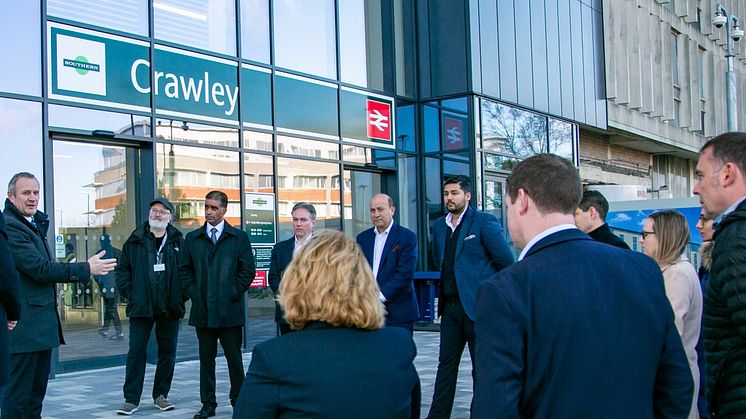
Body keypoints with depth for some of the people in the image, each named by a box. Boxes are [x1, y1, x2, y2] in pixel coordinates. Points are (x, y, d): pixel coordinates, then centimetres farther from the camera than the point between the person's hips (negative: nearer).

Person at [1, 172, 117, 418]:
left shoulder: (34, 224, 19)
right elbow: (39, 268, -19)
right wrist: (86, 269, -16)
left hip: (42, 325, 10)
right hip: (25, 326, -10)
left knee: (36, 393, 15)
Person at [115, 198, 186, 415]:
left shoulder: (178, 241, 4)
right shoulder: (135, 240, 5)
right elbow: (122, 269, 7)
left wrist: (182, 296, -4)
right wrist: (129, 293, -4)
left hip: (170, 307, 1)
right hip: (141, 307, -1)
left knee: (168, 351, 8)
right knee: (136, 352, 0)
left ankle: (161, 395, 21)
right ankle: (131, 399, 7)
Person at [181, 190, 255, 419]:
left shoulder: (239, 237, 4)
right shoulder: (192, 238, 10)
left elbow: (247, 269, 1)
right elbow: (185, 269, 11)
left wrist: (234, 293, -6)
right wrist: (194, 293, 0)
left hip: (229, 310, -2)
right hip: (202, 310, 2)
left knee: (234, 358, 4)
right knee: (206, 358, 8)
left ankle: (238, 400, 17)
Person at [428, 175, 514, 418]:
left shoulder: (485, 222, -9)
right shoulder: (439, 226, 11)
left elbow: (506, 262, -7)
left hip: (477, 306, -6)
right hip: (450, 305, 6)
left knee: (482, 368, 4)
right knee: (446, 364, 10)